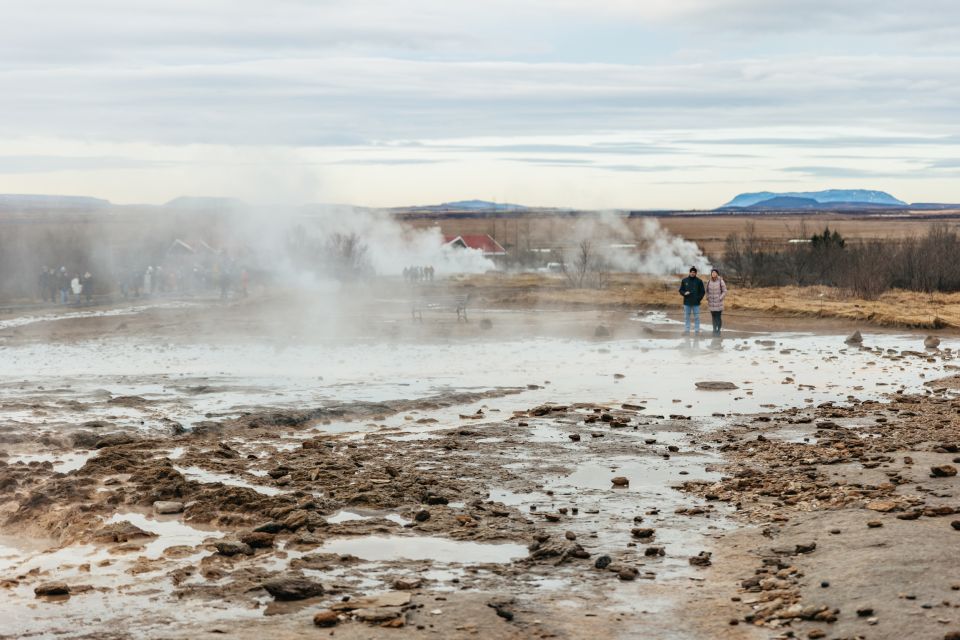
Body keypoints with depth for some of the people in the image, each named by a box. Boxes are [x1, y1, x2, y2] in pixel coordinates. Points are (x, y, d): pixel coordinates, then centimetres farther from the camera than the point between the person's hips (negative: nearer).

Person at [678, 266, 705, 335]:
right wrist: (684, 293, -11)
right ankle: (686, 330, 10)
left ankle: (697, 330, 7)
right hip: (687, 302, 1)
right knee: (686, 317, 5)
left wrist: (700, 298, -8)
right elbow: (681, 290, 10)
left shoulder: (699, 281, 2)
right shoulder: (684, 280, 5)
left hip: (696, 303, -1)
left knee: (696, 317, 2)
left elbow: (702, 291, 5)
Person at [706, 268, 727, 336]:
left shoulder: (721, 282, -8)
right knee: (713, 317, 9)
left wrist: (720, 298, -12)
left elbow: (724, 291, -4)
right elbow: (707, 291, 15)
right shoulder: (709, 282, 4)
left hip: (718, 303, -3)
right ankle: (714, 329, 18)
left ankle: (718, 330, 4)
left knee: (718, 317, -6)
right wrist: (707, 299, 5)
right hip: (711, 303, 4)